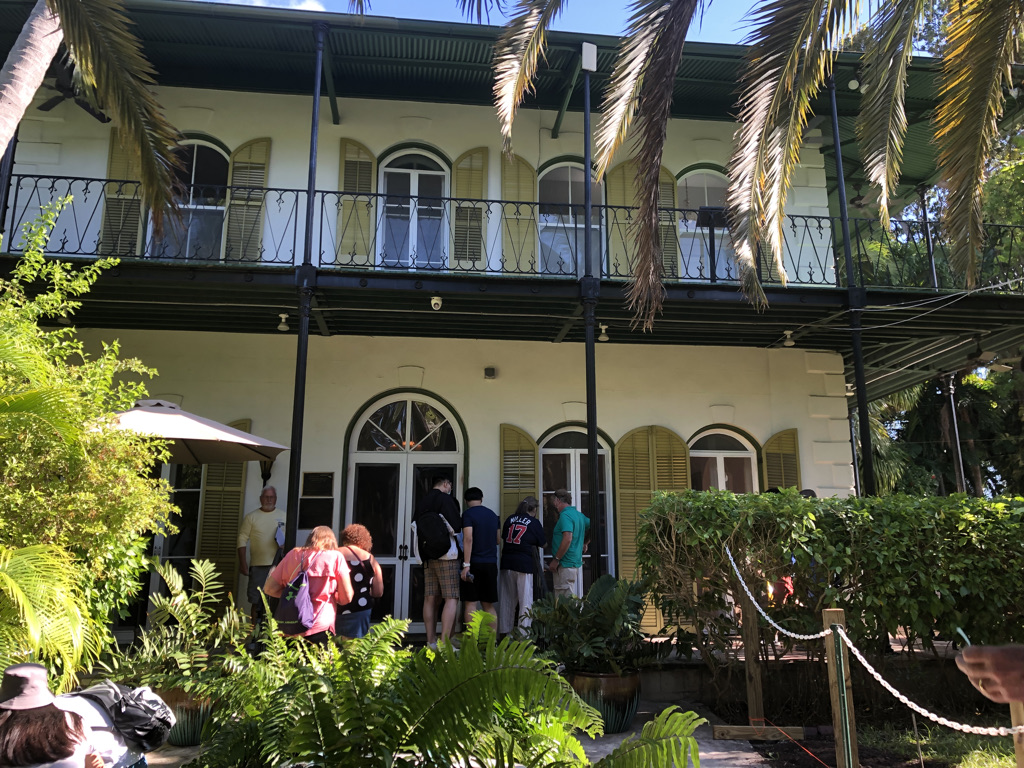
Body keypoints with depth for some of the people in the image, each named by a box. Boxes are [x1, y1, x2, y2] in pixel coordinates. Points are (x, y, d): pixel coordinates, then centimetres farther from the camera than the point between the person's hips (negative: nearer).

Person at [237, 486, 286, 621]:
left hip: (278, 565, 1)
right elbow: (242, 539, 0)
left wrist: (286, 544, -9)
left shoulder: (283, 516, 7)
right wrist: (242, 563, -6)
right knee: (256, 600, 7)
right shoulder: (251, 517, 2)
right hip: (258, 565, -1)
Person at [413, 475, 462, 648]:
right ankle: (444, 642, -15)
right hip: (446, 554, -7)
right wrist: (463, 518, 7)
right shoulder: (445, 499, -6)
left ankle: (431, 642, 9)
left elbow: (415, 525, 18)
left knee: (430, 598, 7)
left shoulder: (422, 502, 15)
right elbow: (456, 525, -13)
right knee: (452, 598, -7)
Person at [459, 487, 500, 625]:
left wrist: (466, 565, -20)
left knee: (471, 603, -2)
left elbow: (468, 539, -17)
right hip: (491, 563, 5)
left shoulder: (468, 514, -6)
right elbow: (498, 540, 20)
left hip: (474, 562, -5)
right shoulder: (493, 515, 13)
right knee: (489, 604, 11)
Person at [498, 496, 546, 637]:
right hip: (525, 563, -4)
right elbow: (543, 543, 6)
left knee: (507, 598, 12)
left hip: (507, 562, 4)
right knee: (525, 600, 3)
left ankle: (504, 630, 17)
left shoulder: (510, 519, 8)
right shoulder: (533, 522, -3)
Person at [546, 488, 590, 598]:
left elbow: (567, 539, -25)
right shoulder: (579, 514, 13)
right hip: (576, 563, 10)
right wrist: (584, 543, 26)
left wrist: (556, 560, -19)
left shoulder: (565, 515, -15)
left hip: (565, 564, -10)